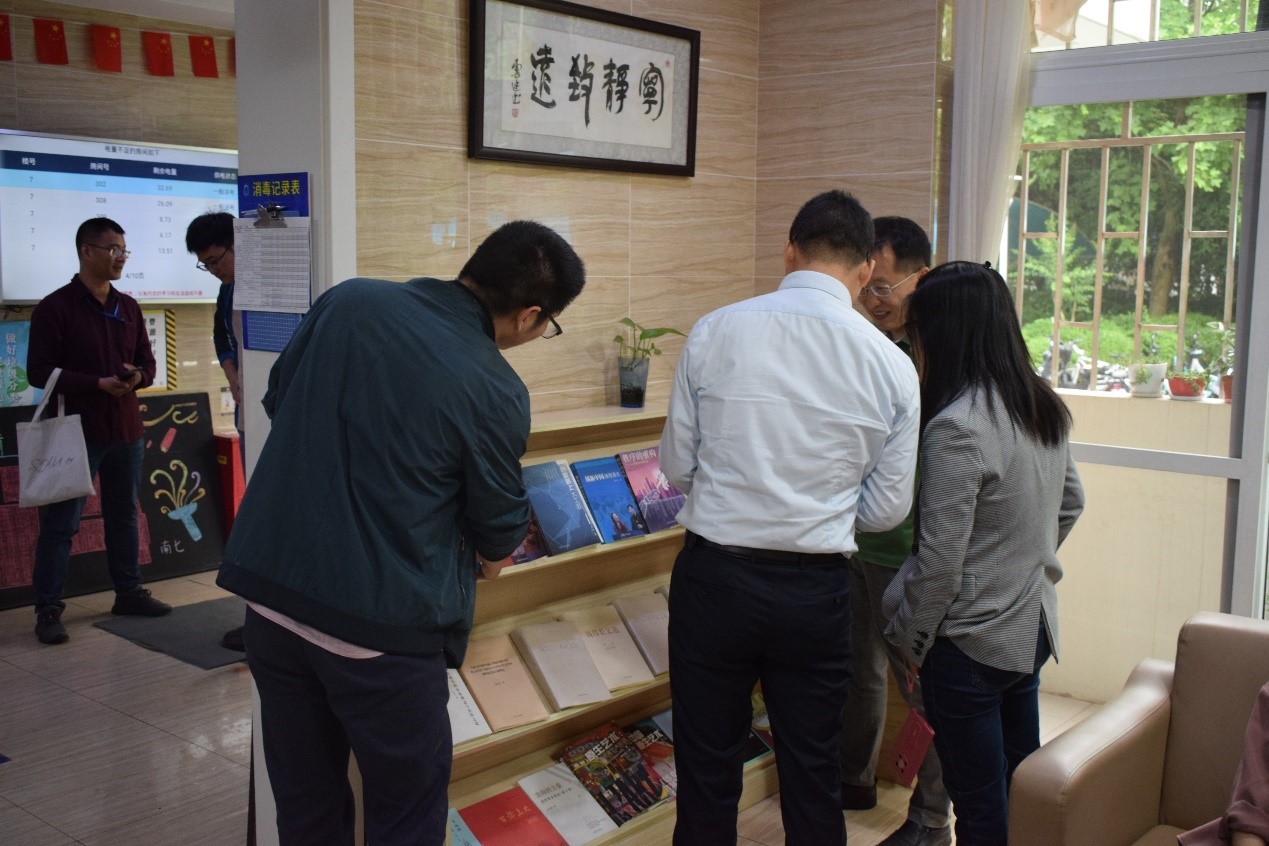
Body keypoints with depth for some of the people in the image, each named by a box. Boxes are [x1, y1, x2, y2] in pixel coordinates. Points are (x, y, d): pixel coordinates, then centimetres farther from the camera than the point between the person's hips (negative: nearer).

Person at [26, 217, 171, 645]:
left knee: (124, 516, 15)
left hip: (125, 430, 6)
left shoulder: (129, 307, 11)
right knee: (61, 523, -1)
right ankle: (48, 610, 4)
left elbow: (147, 362, 15)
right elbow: (39, 370, -13)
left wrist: (137, 376, -10)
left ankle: (129, 593, 27)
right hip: (76, 432, -6)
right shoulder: (55, 307, -8)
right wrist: (98, 383, -22)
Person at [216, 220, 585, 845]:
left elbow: (276, 401, 14)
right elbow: (496, 537, 1)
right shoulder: (495, 392, -13)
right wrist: (494, 555, 24)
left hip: (270, 598, 6)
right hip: (378, 628, -5)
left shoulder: (348, 298, -1)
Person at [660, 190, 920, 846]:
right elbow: (887, 508, 2)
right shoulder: (892, 365, -5)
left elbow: (677, 468, -2)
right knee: (813, 774, 18)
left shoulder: (714, 332, -8)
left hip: (714, 577, -1)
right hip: (817, 591, 1)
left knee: (707, 772, 15)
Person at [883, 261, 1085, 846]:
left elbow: (940, 559, -21)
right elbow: (1070, 503, 17)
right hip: (1032, 626, 8)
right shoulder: (1045, 409, 3)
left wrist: (909, 637, -8)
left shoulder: (956, 426, -23)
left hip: (970, 640, -8)